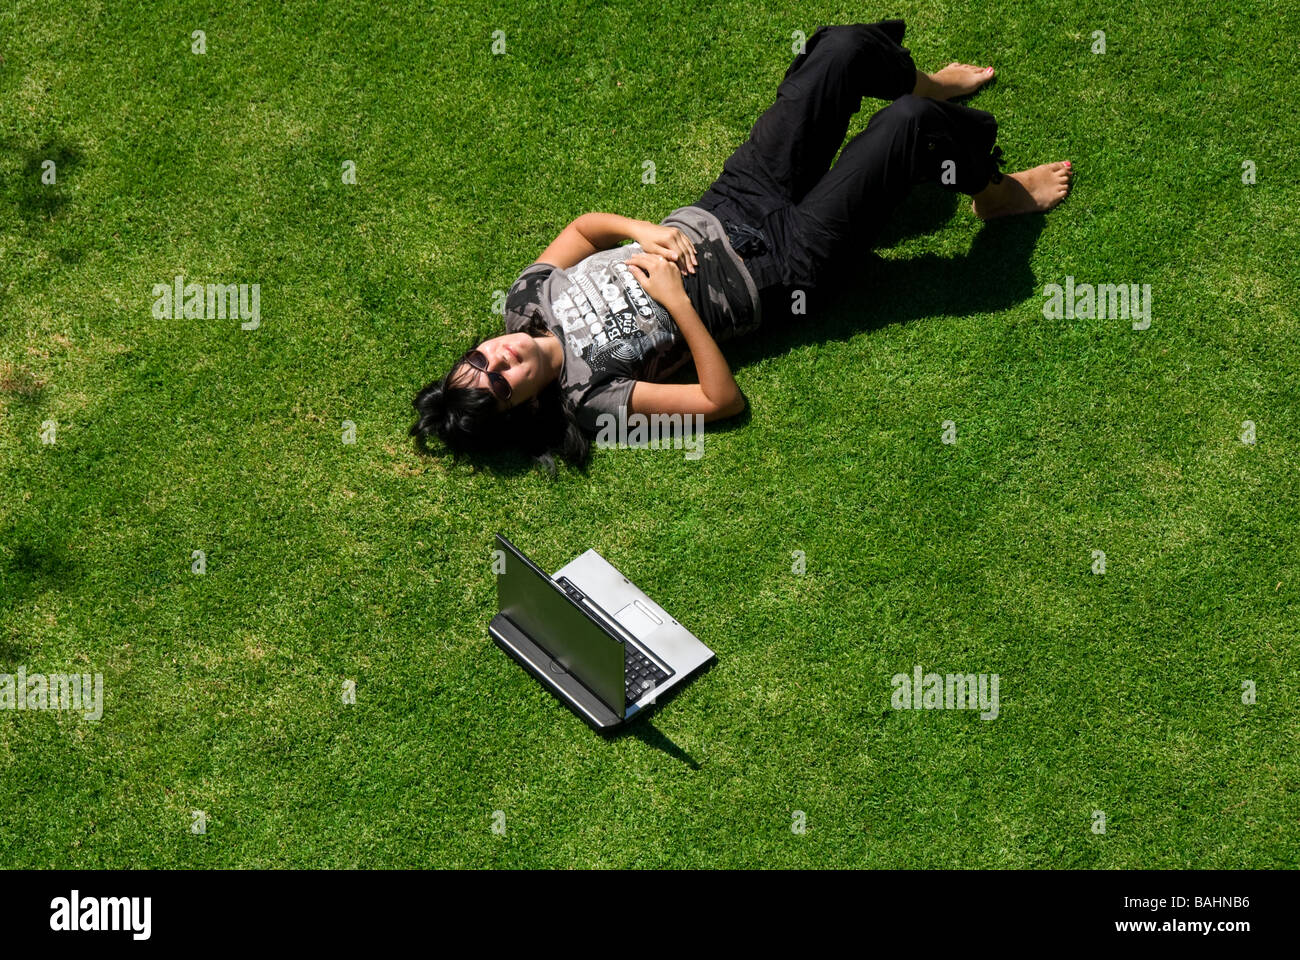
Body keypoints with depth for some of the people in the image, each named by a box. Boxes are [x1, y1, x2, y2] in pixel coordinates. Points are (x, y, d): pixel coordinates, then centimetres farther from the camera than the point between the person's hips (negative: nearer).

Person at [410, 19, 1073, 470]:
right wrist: (676, 299, -30)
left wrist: (644, 230, -13)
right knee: (909, 126, -19)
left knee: (843, 48, 0)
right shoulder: (589, 395, -24)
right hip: (786, 263, -6)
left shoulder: (527, 299, -8)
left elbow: (584, 225, 7)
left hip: (727, 208, 6)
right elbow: (722, 400, -22)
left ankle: (928, 87, 35)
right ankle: (996, 192, 16)